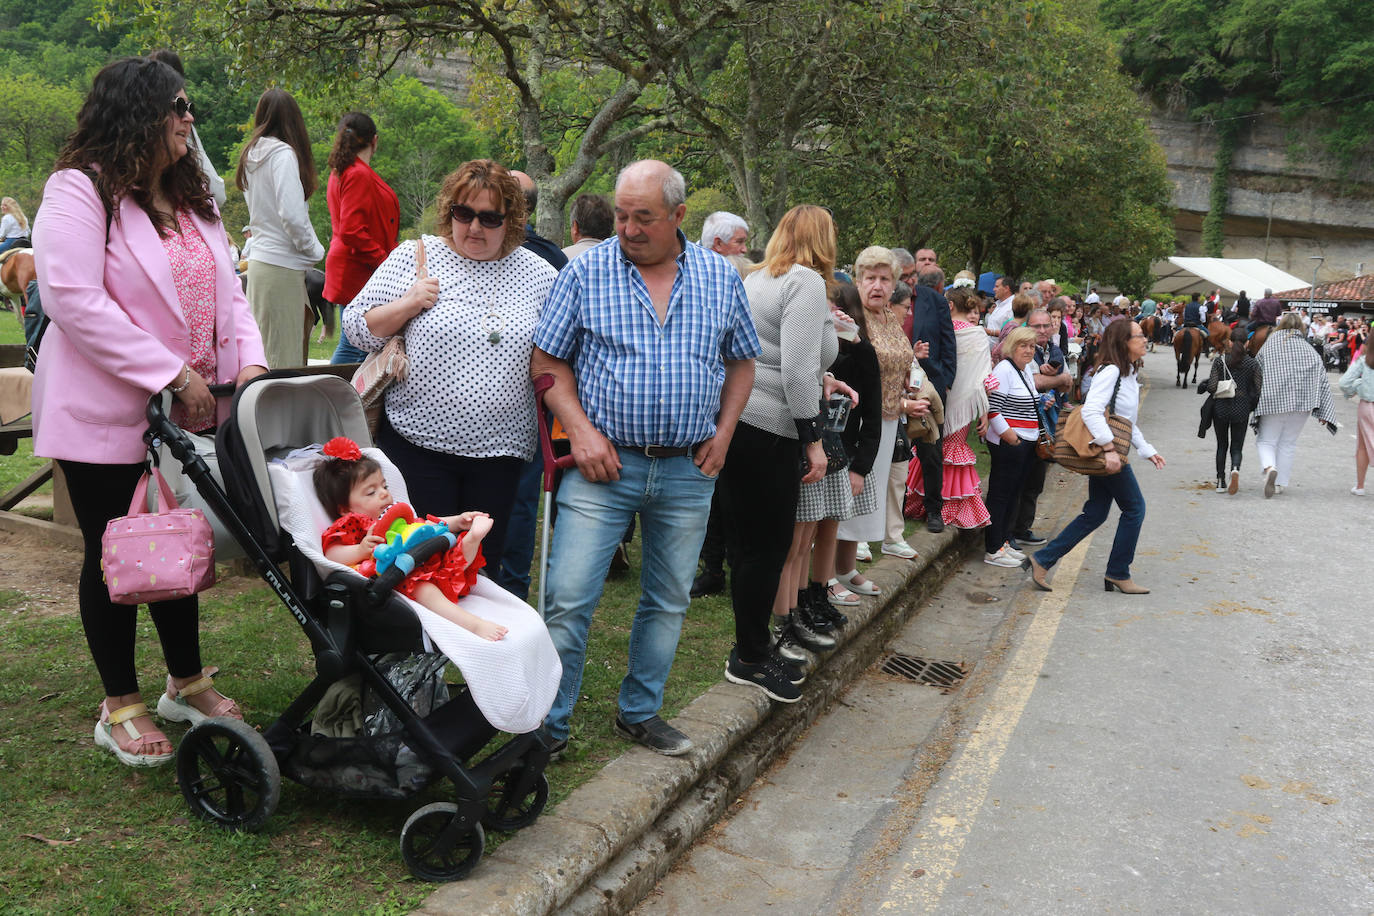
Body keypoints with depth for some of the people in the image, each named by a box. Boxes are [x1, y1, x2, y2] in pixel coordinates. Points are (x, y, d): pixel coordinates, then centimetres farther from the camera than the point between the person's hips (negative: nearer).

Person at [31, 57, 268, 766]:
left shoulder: (191, 199, 13)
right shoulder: (79, 191, -11)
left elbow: (225, 289, 10)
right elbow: (74, 300, -22)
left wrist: (249, 361, -8)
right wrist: (174, 373, -24)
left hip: (189, 416, 7)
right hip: (106, 415, -7)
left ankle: (187, 683, 33)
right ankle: (120, 708, 21)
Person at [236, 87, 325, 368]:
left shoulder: (251, 154, 15)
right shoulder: (283, 153, -10)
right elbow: (292, 214, -19)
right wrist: (314, 250, -3)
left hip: (259, 259, 8)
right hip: (282, 266, -8)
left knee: (266, 352, 12)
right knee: (284, 358, -7)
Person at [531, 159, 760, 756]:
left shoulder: (720, 277, 5)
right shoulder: (586, 271, -2)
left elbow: (741, 361, 15)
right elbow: (547, 359, 0)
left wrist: (723, 433, 4)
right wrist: (580, 430, -11)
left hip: (689, 470, 3)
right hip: (604, 464, -2)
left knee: (668, 601, 13)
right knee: (568, 600, -4)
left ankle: (641, 712, 31)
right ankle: (548, 725, 12)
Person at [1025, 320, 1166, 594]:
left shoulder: (1130, 373, 17)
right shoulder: (1110, 371, -15)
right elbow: (1092, 411, -27)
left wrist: (1146, 450, 22)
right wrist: (1109, 449, -31)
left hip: (1108, 455, 10)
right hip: (1106, 454, -10)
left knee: (1095, 514, 9)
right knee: (1134, 508, 0)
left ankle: (1042, 560, 9)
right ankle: (1118, 574, 12)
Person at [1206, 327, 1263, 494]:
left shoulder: (1219, 360, -5)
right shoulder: (1253, 363, -3)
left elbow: (1212, 387, -11)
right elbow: (1259, 390, -6)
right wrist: (1252, 405, 12)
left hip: (1221, 408, 0)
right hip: (1241, 410, 0)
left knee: (1222, 445, 15)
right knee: (1236, 447, 7)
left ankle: (1221, 481, 12)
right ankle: (1235, 469, -24)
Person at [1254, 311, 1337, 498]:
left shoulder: (1268, 347, 0)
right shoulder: (1309, 350, 5)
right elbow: (1323, 381, 2)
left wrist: (1252, 405, 8)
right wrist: (1325, 413, 2)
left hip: (1272, 402, -2)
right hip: (1301, 403, 2)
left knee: (1266, 441, 7)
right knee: (1288, 443, 14)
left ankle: (1270, 467, -23)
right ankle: (1280, 483, 16)